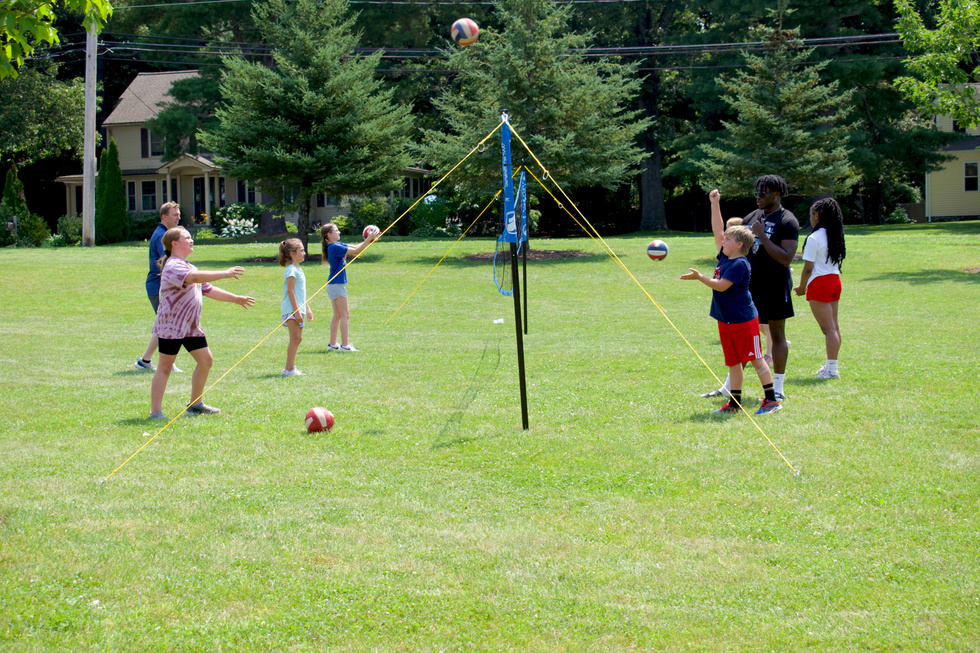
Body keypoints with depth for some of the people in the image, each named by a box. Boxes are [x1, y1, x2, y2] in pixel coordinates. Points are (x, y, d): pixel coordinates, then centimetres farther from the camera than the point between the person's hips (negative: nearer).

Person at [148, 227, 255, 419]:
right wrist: (224, 274, -35)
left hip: (191, 327, 10)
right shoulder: (173, 266, -15)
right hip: (171, 326, -9)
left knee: (205, 361, 11)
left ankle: (195, 404, 25)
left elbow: (208, 290, 25)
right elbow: (194, 278, -33)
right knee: (165, 367, -6)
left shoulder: (189, 267, 19)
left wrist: (236, 299, 23)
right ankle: (155, 411, -3)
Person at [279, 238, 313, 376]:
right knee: (295, 338, -9)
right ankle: (290, 369, -6)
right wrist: (296, 311, -22)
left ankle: (290, 367, 15)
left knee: (297, 339, 11)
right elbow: (290, 292, -19)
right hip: (291, 309, -10)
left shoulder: (298, 270, 17)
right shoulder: (291, 270, -13)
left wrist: (307, 308, 25)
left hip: (298, 309, 10)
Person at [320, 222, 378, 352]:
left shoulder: (338, 245, 12)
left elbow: (356, 248, 13)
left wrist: (370, 240, 1)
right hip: (336, 284, -10)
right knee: (345, 314, -7)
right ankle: (345, 345, -6)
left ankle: (332, 344, 14)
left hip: (334, 284, 10)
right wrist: (369, 239, -15)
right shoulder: (334, 247, -17)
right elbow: (356, 251, -19)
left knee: (337, 315, 12)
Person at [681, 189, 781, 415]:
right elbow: (717, 230, 14)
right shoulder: (725, 257, 8)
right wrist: (715, 205, 13)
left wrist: (699, 277, -16)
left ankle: (771, 400, 1)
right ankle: (734, 403, 18)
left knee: (756, 359, -4)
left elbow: (721, 286, -22)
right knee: (732, 363, 12)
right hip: (726, 320, 9)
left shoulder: (740, 264, -17)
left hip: (743, 320, -9)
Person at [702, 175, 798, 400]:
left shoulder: (787, 221, -9)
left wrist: (762, 236, -21)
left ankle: (777, 388, 9)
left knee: (777, 334, 2)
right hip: (749, 284, 6)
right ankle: (730, 387, 12)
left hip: (775, 286, -6)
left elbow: (786, 259, -18)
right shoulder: (752, 217, 13)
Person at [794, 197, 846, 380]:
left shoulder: (814, 238, -14)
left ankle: (831, 369, -9)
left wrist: (801, 287, 1)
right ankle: (831, 365, 19)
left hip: (820, 282, -8)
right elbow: (837, 261, 12)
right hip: (835, 279, 8)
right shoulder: (836, 236, 8)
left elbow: (808, 268, -14)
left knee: (828, 327, -9)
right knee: (834, 325, 12)